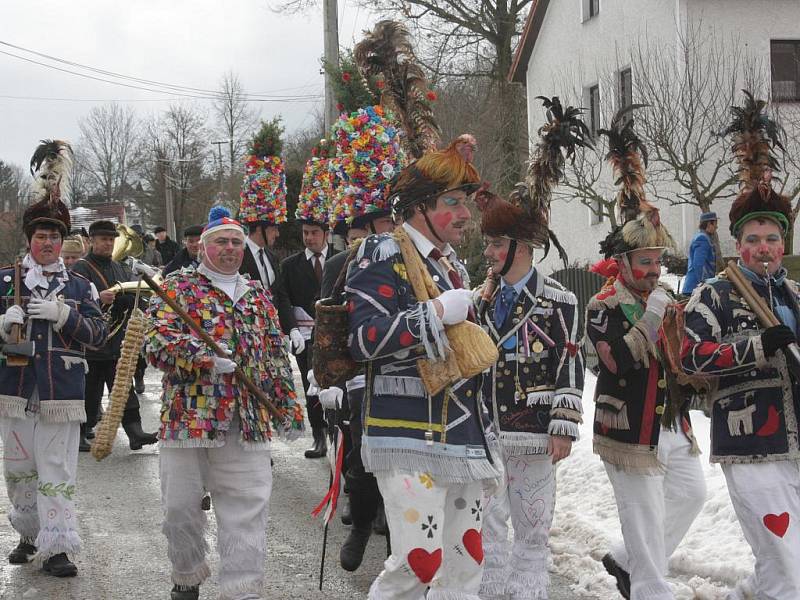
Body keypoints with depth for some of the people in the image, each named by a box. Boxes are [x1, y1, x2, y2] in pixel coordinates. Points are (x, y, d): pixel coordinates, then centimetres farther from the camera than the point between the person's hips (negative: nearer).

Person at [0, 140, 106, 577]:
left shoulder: (78, 286, 7)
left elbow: (97, 334, 0)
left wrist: (63, 315, -15)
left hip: (61, 395, -1)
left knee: (58, 473, -3)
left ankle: (57, 546, -1)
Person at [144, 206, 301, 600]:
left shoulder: (257, 295, 16)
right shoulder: (178, 286, 2)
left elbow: (276, 355, 19)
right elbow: (157, 342, -11)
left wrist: (287, 408, 15)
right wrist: (205, 358, -23)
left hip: (249, 420, 3)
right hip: (187, 415, -3)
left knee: (247, 510, -2)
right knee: (180, 507, 7)